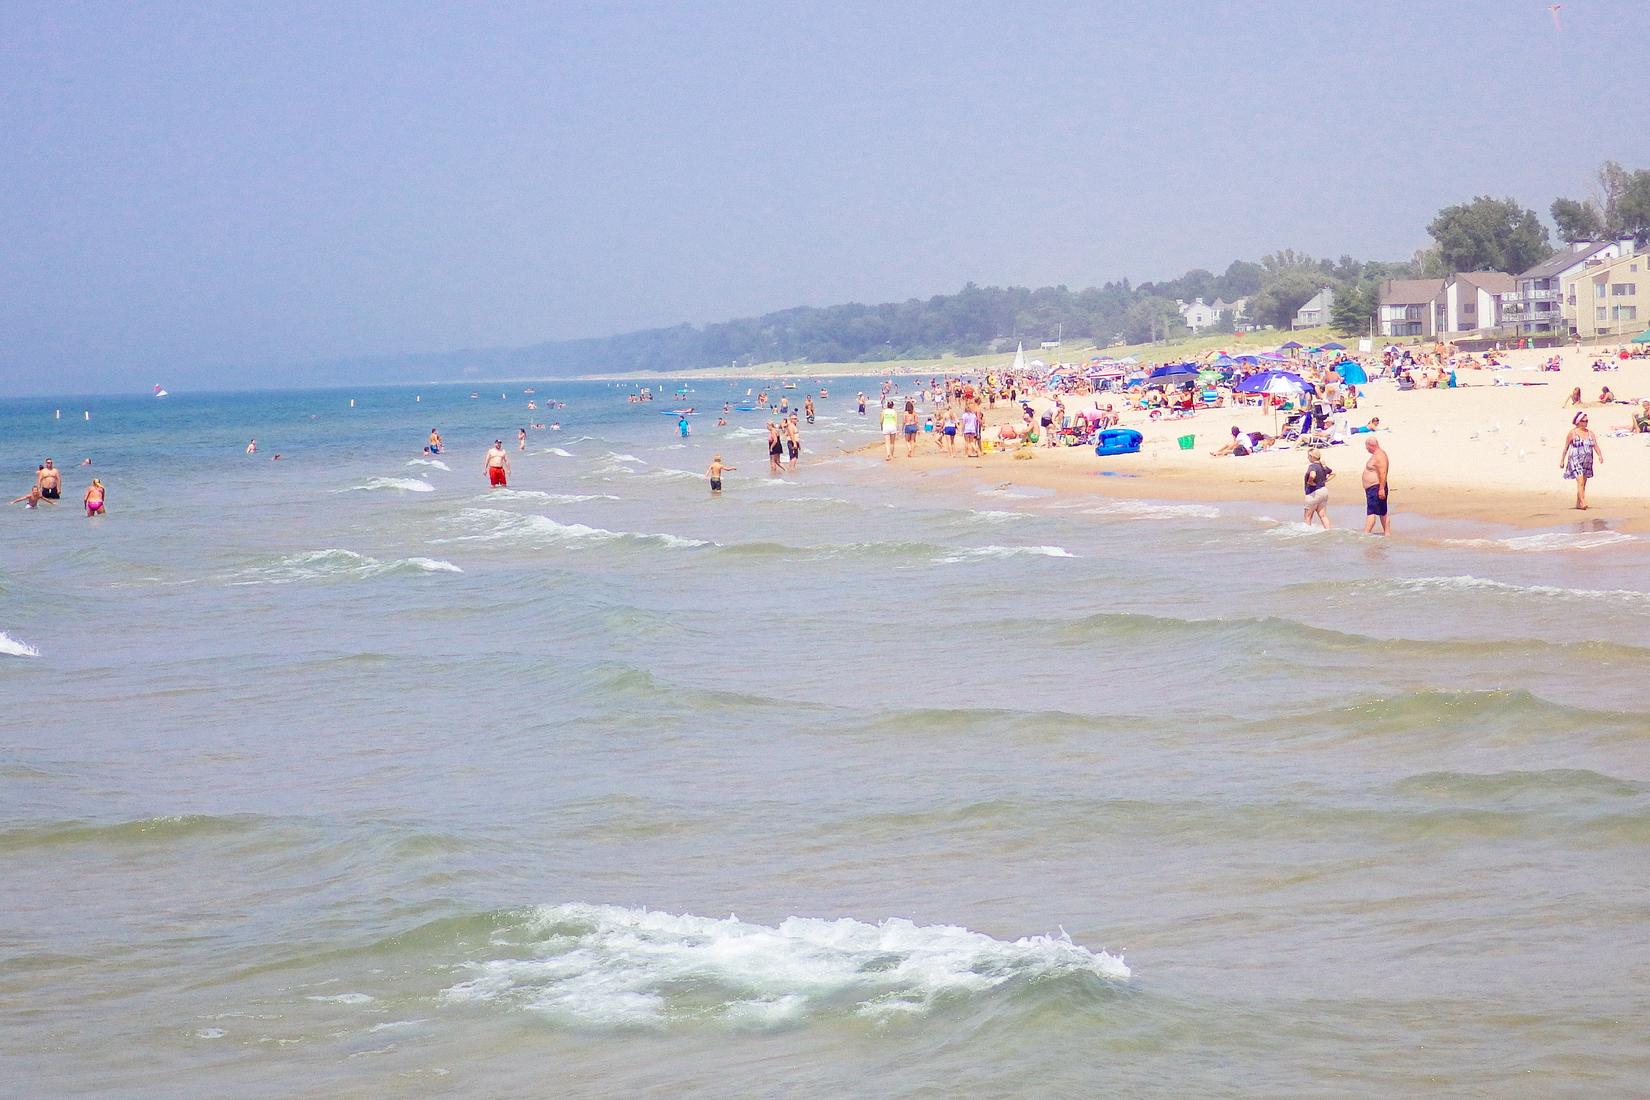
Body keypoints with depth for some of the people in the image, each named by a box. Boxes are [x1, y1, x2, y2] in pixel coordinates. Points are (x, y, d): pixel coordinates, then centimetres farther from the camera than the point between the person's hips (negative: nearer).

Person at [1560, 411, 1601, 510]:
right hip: (1576, 460, -5)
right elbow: (1566, 447, 2)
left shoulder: (1590, 433, 10)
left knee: (1583, 483, 9)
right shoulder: (1573, 433, -3)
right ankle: (1582, 502, -24)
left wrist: (1600, 456, -13)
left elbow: (1595, 445, 3)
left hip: (1587, 461, 5)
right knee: (1580, 482, -17)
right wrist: (1562, 460, 3)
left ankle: (1578, 503, 18)